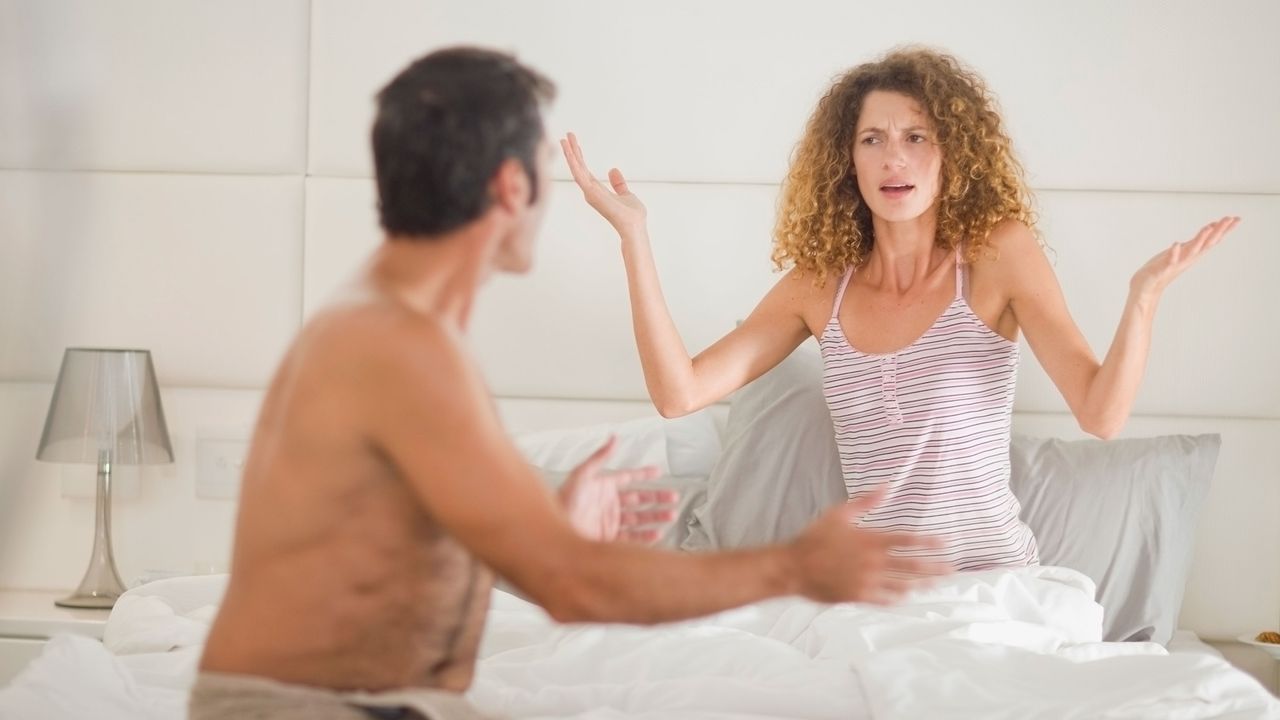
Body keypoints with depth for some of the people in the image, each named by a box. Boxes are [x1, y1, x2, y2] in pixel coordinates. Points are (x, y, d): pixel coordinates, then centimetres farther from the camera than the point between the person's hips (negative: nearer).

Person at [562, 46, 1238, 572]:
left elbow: (1100, 413, -13)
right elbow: (679, 392, -2)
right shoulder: (820, 283, 4)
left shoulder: (996, 252, -4)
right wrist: (633, 237, -7)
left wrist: (1143, 298, -32)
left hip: (992, 578, -2)